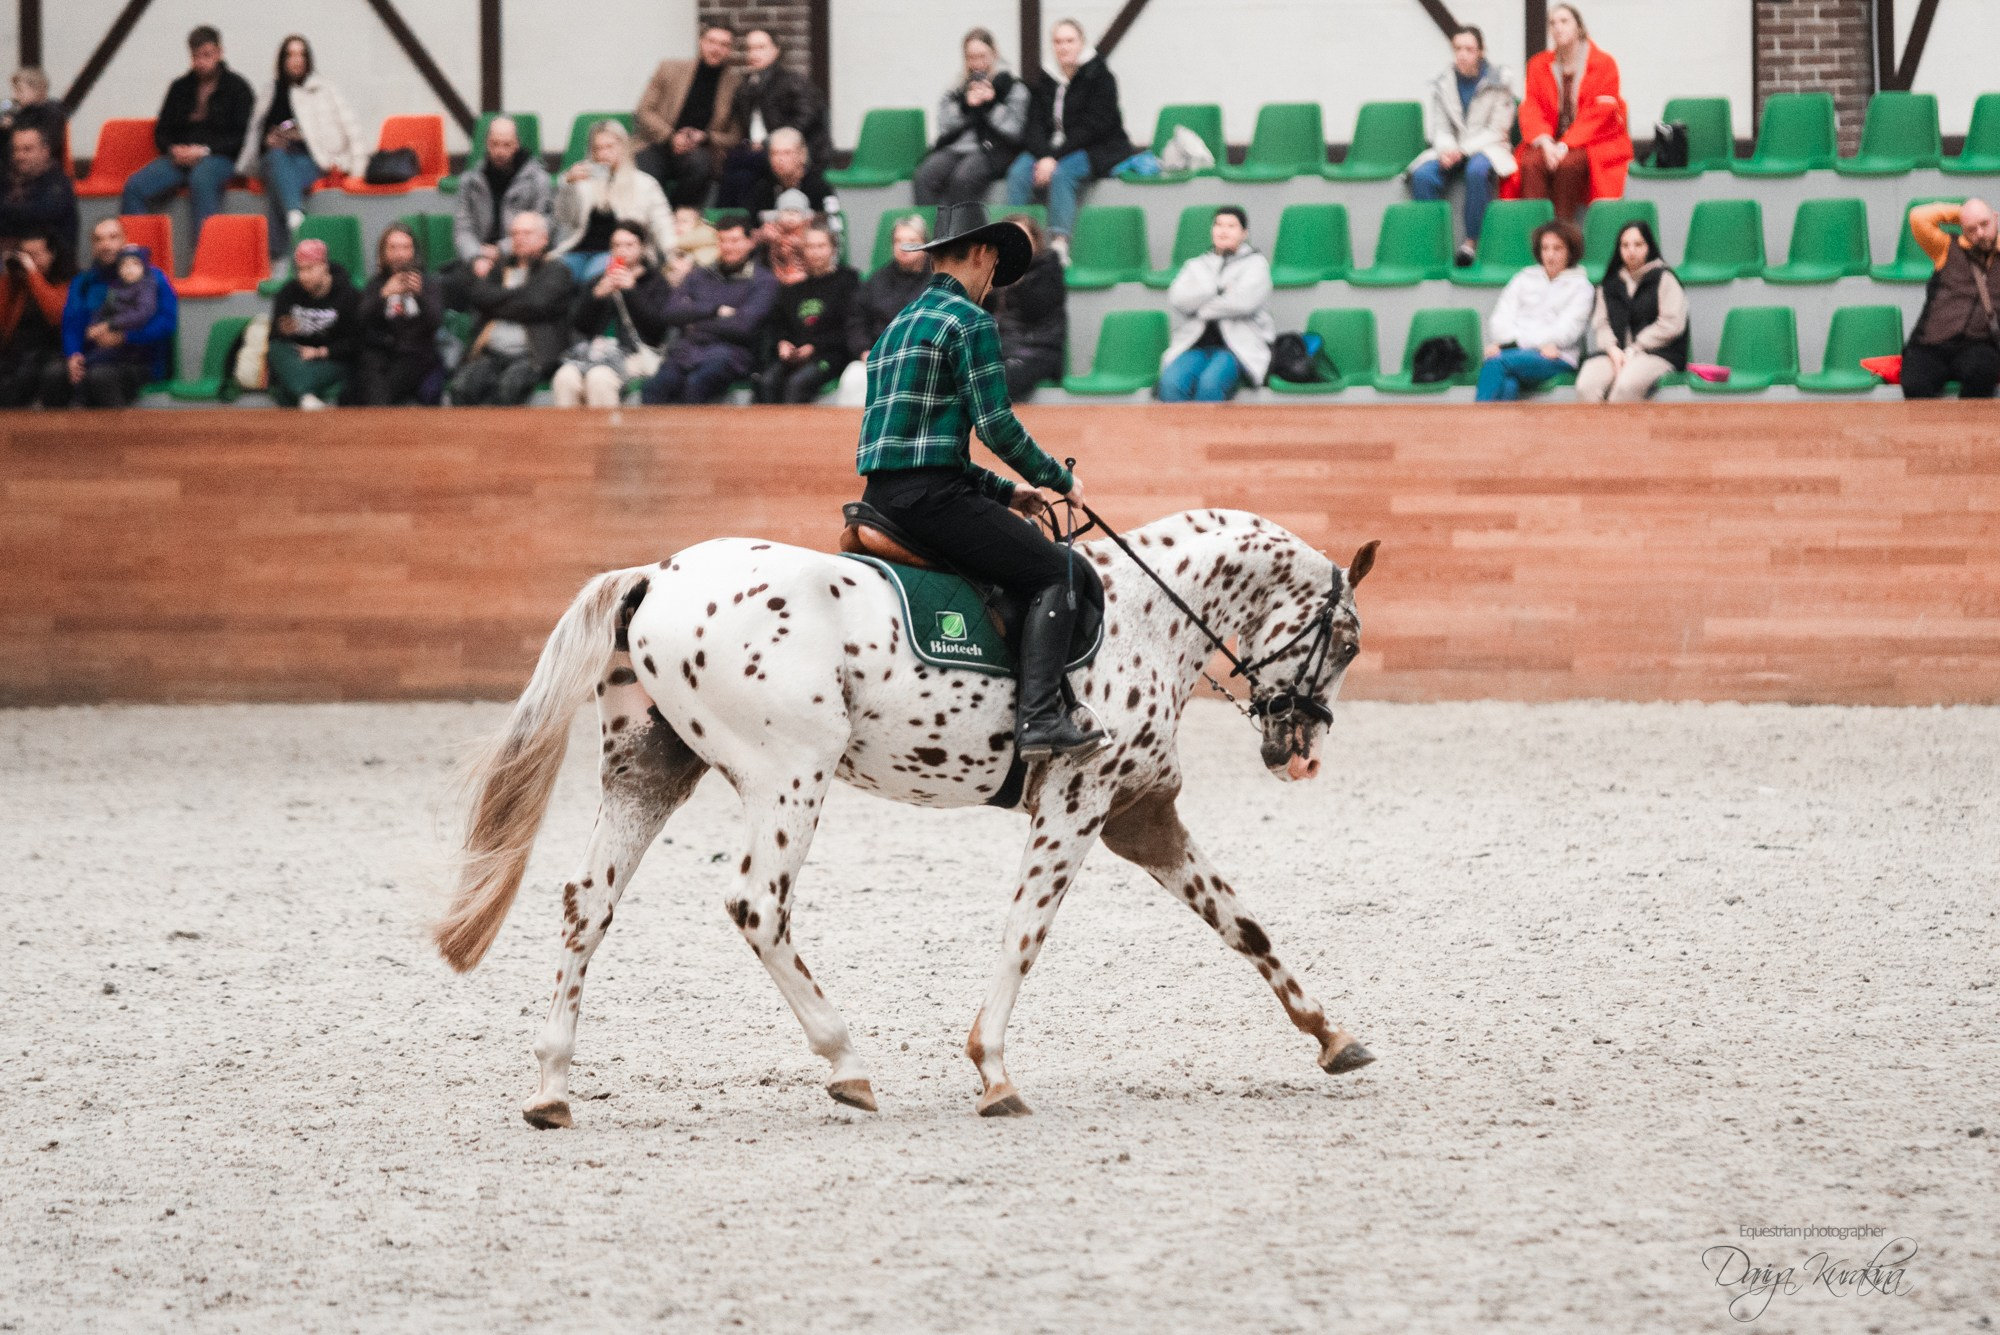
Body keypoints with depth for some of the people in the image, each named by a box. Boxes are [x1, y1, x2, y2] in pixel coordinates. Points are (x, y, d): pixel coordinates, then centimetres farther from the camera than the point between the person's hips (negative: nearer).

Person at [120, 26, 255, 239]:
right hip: (180, 156, 4)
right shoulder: (180, 87, 19)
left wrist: (205, 150, -14)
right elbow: (162, 131, 21)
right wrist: (173, 149, -3)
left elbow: (241, 136, -2)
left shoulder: (237, 87, 6)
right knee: (135, 185, -22)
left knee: (201, 178, -41)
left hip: (218, 158, -4)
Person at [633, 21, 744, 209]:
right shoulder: (670, 69, 6)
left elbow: (734, 137, 4)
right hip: (659, 147, 0)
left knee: (699, 162, -36)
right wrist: (671, 137, -11)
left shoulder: (736, 83, 3)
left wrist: (705, 137, -14)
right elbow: (645, 111, 5)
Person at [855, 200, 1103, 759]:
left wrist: (1004, 492, 25)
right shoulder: (970, 320, -5)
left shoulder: (899, 325, 24)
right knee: (1054, 570, -4)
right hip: (929, 494, -9)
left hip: (881, 497, 9)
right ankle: (1040, 718, -16)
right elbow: (996, 425, -12)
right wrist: (1059, 479, 1)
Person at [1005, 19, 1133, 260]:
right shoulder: (1045, 80, 10)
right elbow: (1036, 124, 4)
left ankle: (1059, 243, -41)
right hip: (1050, 149, 4)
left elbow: (1093, 126, -12)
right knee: (1019, 172, -25)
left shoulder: (1099, 76, -4)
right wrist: (1043, 156, -18)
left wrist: (1054, 158, -20)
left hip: (1097, 150, -4)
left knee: (1061, 173, -35)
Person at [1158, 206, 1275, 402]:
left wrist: (1202, 309, 1)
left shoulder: (1255, 262, 12)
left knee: (1210, 384, -36)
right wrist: (1219, 290, -4)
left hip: (1239, 345, -3)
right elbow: (1177, 299, 5)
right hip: (1195, 343, 3)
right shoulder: (1196, 265, 23)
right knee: (1170, 383, -30)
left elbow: (1245, 300, -7)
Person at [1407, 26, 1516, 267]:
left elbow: (1497, 130, -5)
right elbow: (1439, 127, 9)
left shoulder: (1498, 82, -2)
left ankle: (1472, 241, -30)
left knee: (1478, 170, -38)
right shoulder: (1443, 84, 8)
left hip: (1486, 148, -3)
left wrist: (1461, 150, -16)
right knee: (1422, 174, -28)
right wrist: (1446, 148, -15)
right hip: (1451, 150, 3)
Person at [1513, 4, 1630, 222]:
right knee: (1531, 163, -30)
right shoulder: (1538, 65, 12)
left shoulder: (1604, 64, 0)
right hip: (1551, 142, 3)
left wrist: (1566, 145, -20)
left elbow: (1600, 114, -9)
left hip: (1594, 143, -3)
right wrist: (1545, 142, -17)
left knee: (1569, 164, -36)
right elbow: (1530, 110, 4)